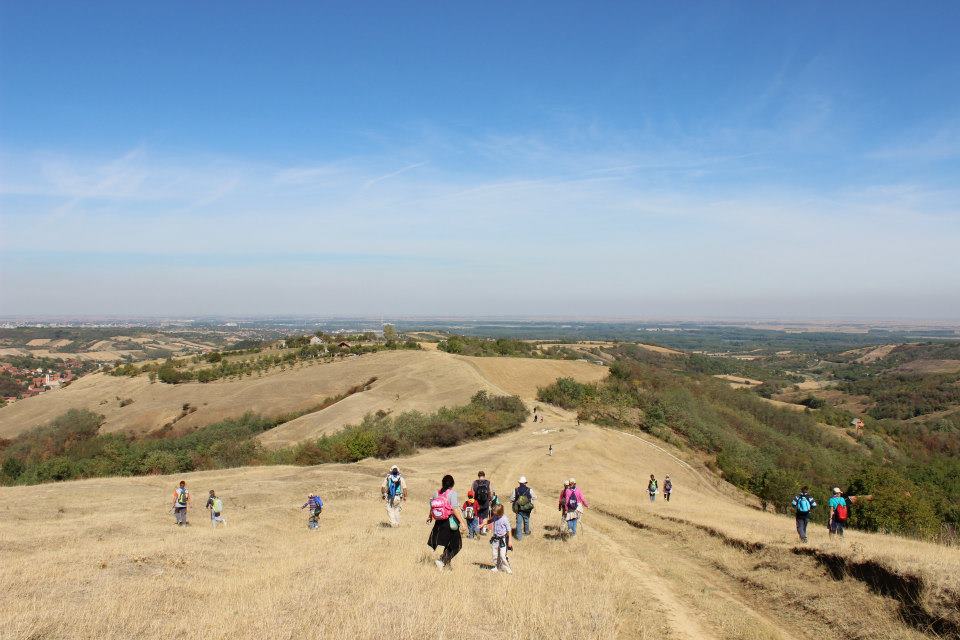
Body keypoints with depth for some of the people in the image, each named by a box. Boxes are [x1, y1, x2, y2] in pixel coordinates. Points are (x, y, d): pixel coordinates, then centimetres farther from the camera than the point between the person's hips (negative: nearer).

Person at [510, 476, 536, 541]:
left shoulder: (516, 490, -10)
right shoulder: (529, 490, -12)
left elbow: (511, 499, -4)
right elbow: (534, 497, -2)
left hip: (518, 509, -1)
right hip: (527, 509, 1)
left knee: (519, 522, 4)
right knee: (526, 520, 22)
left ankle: (519, 536, 1)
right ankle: (527, 532, 43)